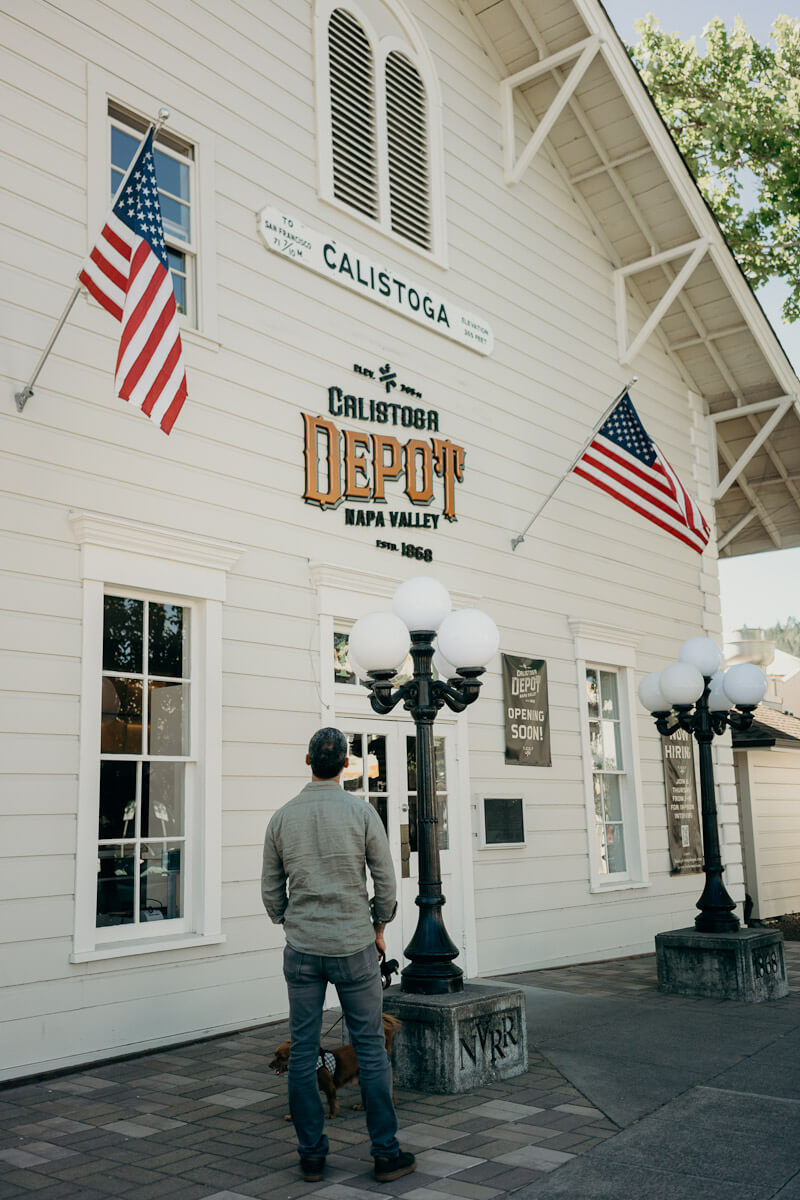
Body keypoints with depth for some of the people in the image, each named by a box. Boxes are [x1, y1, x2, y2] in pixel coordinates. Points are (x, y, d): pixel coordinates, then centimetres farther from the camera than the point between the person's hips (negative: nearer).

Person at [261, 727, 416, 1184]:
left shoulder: (283, 817, 0)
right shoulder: (361, 812, -8)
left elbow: (271, 891, 7)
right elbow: (386, 882, -4)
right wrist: (378, 930, 11)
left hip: (301, 949, 2)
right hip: (354, 946, -2)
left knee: (303, 1052, 9)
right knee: (371, 1049, 6)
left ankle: (312, 1153, 16)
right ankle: (386, 1153, 12)